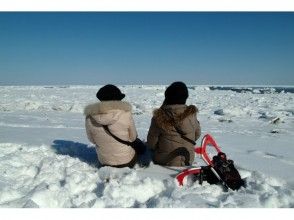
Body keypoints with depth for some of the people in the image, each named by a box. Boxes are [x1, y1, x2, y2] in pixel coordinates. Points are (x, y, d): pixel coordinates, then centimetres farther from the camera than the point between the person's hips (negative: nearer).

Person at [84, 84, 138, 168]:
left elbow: (92, 140, 0)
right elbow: (133, 137, -7)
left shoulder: (90, 117, -15)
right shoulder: (126, 114, -22)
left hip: (104, 162, 3)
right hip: (127, 161, -3)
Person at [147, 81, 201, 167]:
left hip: (163, 161, -2)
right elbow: (197, 134, 3)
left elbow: (151, 143, -11)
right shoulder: (191, 114, -15)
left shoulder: (159, 117, -21)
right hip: (187, 161, 2)